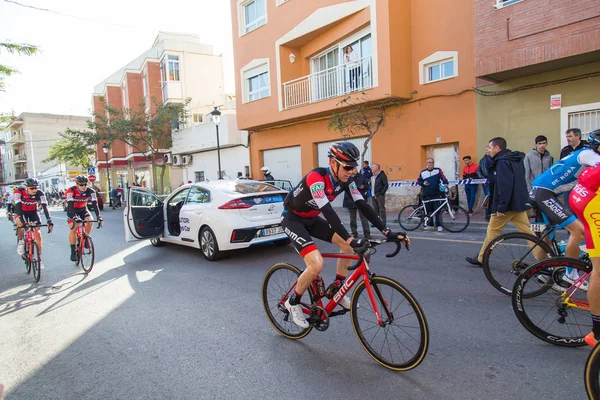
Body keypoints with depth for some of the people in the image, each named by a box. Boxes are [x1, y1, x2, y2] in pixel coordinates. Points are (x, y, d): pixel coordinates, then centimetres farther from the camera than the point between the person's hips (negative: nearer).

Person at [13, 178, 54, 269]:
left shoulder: (39, 193, -27)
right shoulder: (19, 191, -28)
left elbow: (45, 207, -32)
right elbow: (18, 206, -36)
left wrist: (49, 221, -43)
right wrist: (21, 220, -49)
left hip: (33, 212, 1)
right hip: (21, 211, -1)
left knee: (37, 232, -12)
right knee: (21, 225, -32)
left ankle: (39, 258, -4)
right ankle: (20, 242, 0)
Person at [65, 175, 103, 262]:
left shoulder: (90, 191, -22)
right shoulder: (71, 191, -28)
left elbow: (95, 204, -28)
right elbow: (70, 205, -36)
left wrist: (98, 217, -38)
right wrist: (74, 217, -49)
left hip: (82, 209, 2)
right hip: (72, 210, -2)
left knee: (90, 221, -24)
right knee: (73, 229, -14)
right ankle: (73, 252, -5)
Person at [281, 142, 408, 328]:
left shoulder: (345, 180, -9)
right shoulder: (316, 177, -31)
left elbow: (362, 205, -13)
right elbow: (327, 210, -40)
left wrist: (387, 231, -21)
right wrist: (351, 239, -47)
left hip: (311, 219, 8)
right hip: (292, 218, -7)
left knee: (348, 245, -4)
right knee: (317, 265, -23)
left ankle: (336, 288, 15)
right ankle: (293, 302, 2)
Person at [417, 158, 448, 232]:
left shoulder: (438, 170, 3)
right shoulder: (423, 172, 9)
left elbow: (443, 177, -9)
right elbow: (418, 181, 16)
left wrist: (445, 183, -28)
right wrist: (423, 183, -4)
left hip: (436, 195, -2)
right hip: (426, 195, 2)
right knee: (428, 210, 7)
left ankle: (439, 225, 1)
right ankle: (430, 225, 20)